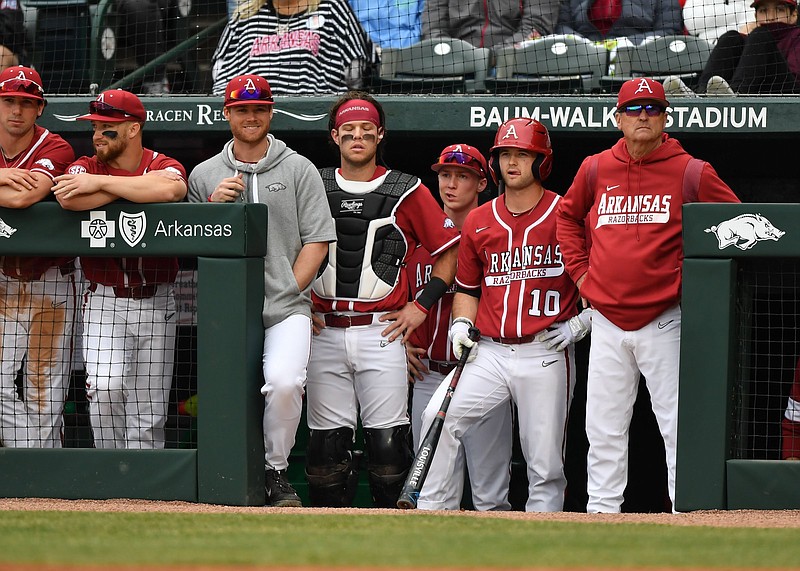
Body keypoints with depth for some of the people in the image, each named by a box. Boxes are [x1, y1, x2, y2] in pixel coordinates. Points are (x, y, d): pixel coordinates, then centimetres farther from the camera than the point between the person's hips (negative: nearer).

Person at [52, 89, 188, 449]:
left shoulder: (162, 166, 2)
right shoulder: (85, 168, 5)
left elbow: (172, 189, -25)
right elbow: (69, 200, -20)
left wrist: (101, 183, -20)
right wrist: (139, 187, -15)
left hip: (155, 302, 0)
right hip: (104, 301, 0)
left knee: (149, 407, 3)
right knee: (105, 386, -17)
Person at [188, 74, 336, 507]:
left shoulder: (299, 170, 7)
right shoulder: (205, 175, 13)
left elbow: (317, 242, 3)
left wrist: (284, 291, -6)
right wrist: (214, 206, -6)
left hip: (285, 308, -2)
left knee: (284, 382, -26)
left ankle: (277, 473, -7)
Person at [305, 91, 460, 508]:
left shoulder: (406, 192, 5)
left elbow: (449, 251, 8)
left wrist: (421, 306, 0)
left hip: (382, 331, -2)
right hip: (325, 332, 2)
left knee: (387, 438, -7)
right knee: (326, 440, 0)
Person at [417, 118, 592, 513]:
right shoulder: (478, 222, 11)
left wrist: (583, 322, -7)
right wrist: (461, 324, 5)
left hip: (546, 357, -3)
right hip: (490, 354, 3)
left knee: (545, 465, -1)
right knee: (439, 418, -15)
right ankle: (428, 514, -10)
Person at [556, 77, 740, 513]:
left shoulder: (691, 173, -3)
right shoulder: (596, 170, 7)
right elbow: (568, 217, 26)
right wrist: (580, 270, 13)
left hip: (664, 322, -4)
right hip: (607, 322, 4)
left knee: (678, 426, -6)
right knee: (603, 428, 7)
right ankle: (601, 514, 13)